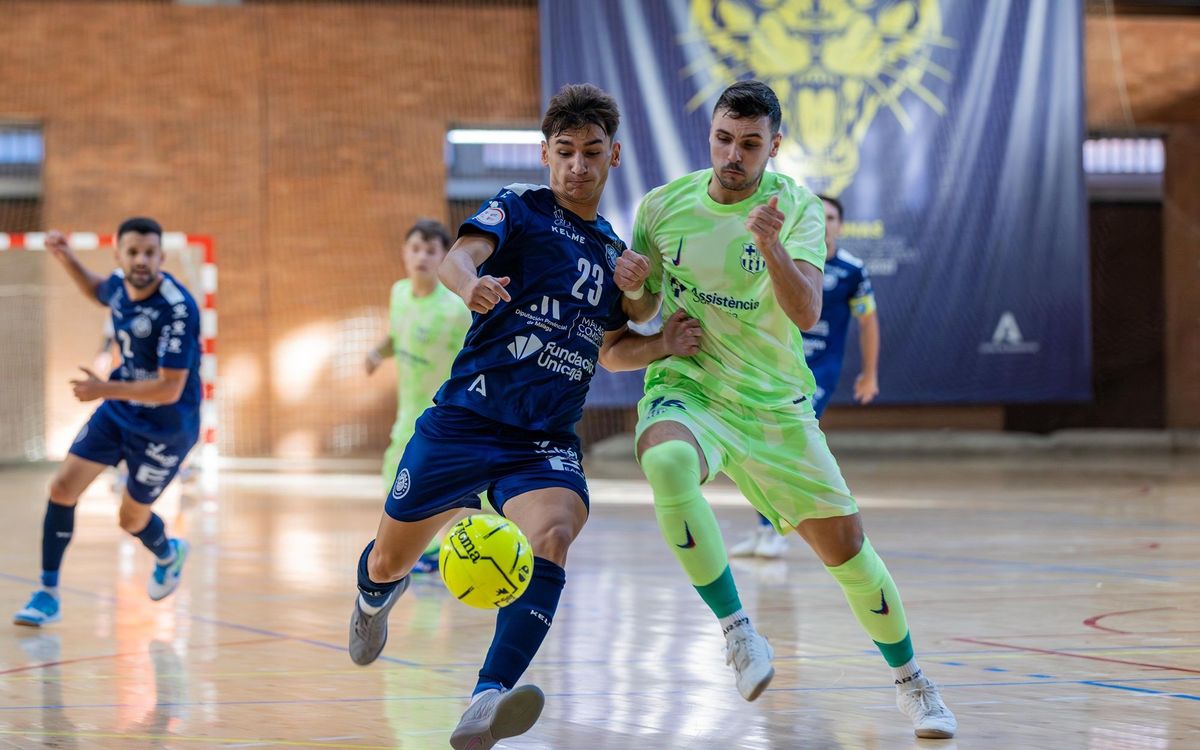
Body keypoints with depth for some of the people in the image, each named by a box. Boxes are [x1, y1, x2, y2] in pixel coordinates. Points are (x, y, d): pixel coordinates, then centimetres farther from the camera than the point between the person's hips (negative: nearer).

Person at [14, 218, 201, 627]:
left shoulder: (177, 309, -30)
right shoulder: (120, 285, -8)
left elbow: (170, 389, -31)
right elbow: (98, 291, 21)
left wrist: (105, 389, -31)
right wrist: (66, 258, 7)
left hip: (165, 429, -6)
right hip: (118, 412, 6)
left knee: (132, 518, 9)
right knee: (62, 487, -5)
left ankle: (168, 554, 45)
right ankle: (47, 594, 6)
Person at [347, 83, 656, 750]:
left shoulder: (614, 250, 17)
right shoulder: (518, 209, 1)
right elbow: (460, 256, -19)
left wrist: (638, 296, 3)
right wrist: (472, 283, -44)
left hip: (547, 442, 2)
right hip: (466, 420, -2)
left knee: (552, 535, -29)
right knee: (389, 561, 9)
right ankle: (377, 595, 49)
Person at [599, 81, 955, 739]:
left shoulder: (797, 208, -7)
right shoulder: (662, 207, -4)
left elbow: (807, 313, -25)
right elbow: (613, 348, 5)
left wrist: (772, 246, -41)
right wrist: (661, 343, -17)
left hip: (775, 405, 1)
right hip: (686, 391, -1)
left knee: (846, 547, 4)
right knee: (667, 463, -37)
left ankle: (909, 679, 30)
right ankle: (736, 629, -25)